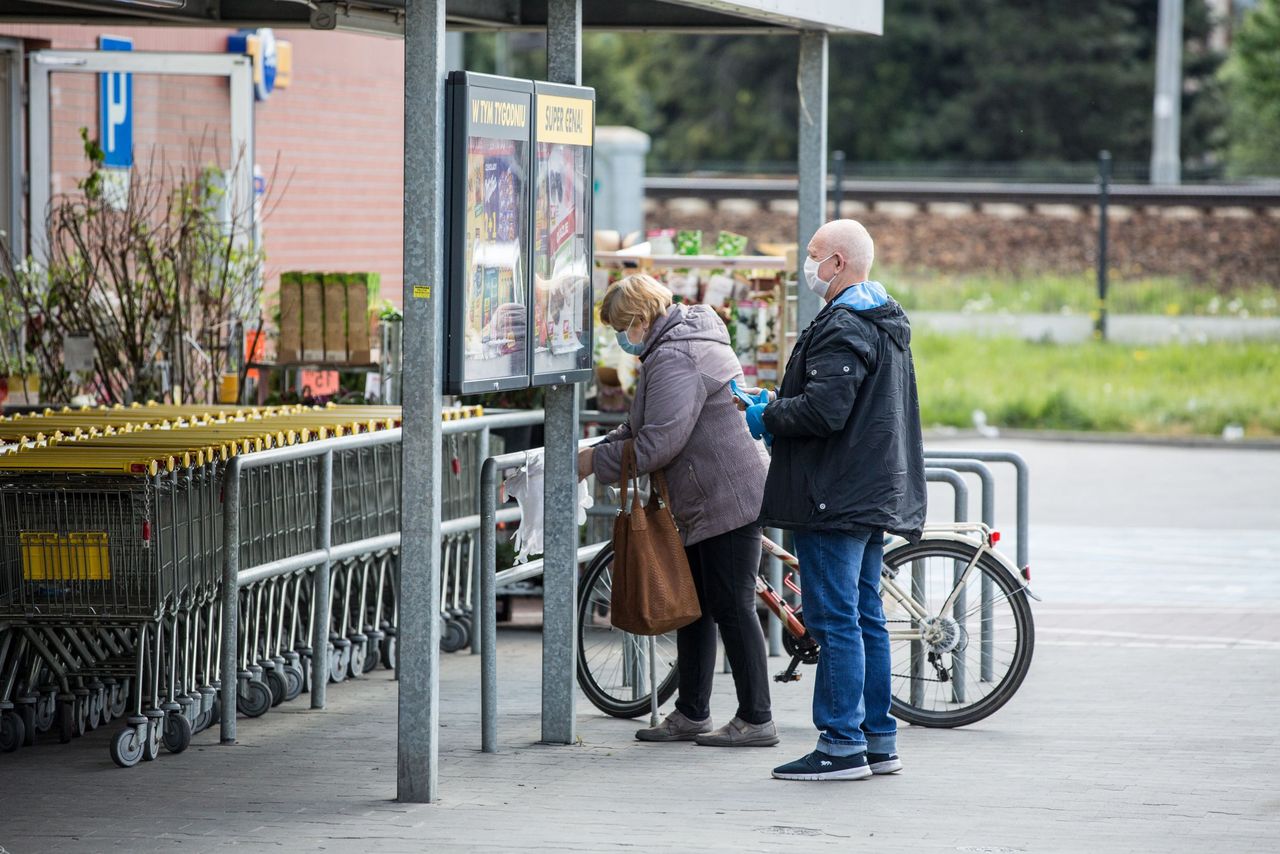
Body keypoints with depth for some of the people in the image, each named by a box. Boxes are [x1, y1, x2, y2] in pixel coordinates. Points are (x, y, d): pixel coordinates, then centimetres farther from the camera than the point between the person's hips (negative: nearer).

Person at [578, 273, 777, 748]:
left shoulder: (674, 361, -19)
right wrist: (606, 444, 12)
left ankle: (756, 720, -3)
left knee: (732, 607, -7)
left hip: (728, 499, -11)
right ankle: (691, 714, 22)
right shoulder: (684, 343, 17)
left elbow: (659, 443, -25)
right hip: (704, 504, 11)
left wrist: (596, 461, -13)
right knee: (694, 606, 15)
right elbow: (648, 425, 26)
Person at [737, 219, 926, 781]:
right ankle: (878, 741, 18)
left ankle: (842, 746, -6)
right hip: (875, 497, 10)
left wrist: (768, 415, -9)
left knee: (835, 621, -7)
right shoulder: (887, 324, 16)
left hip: (835, 501, -10)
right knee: (866, 619, 14)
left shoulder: (843, 330, -17)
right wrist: (779, 407, 16)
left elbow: (823, 411, -26)